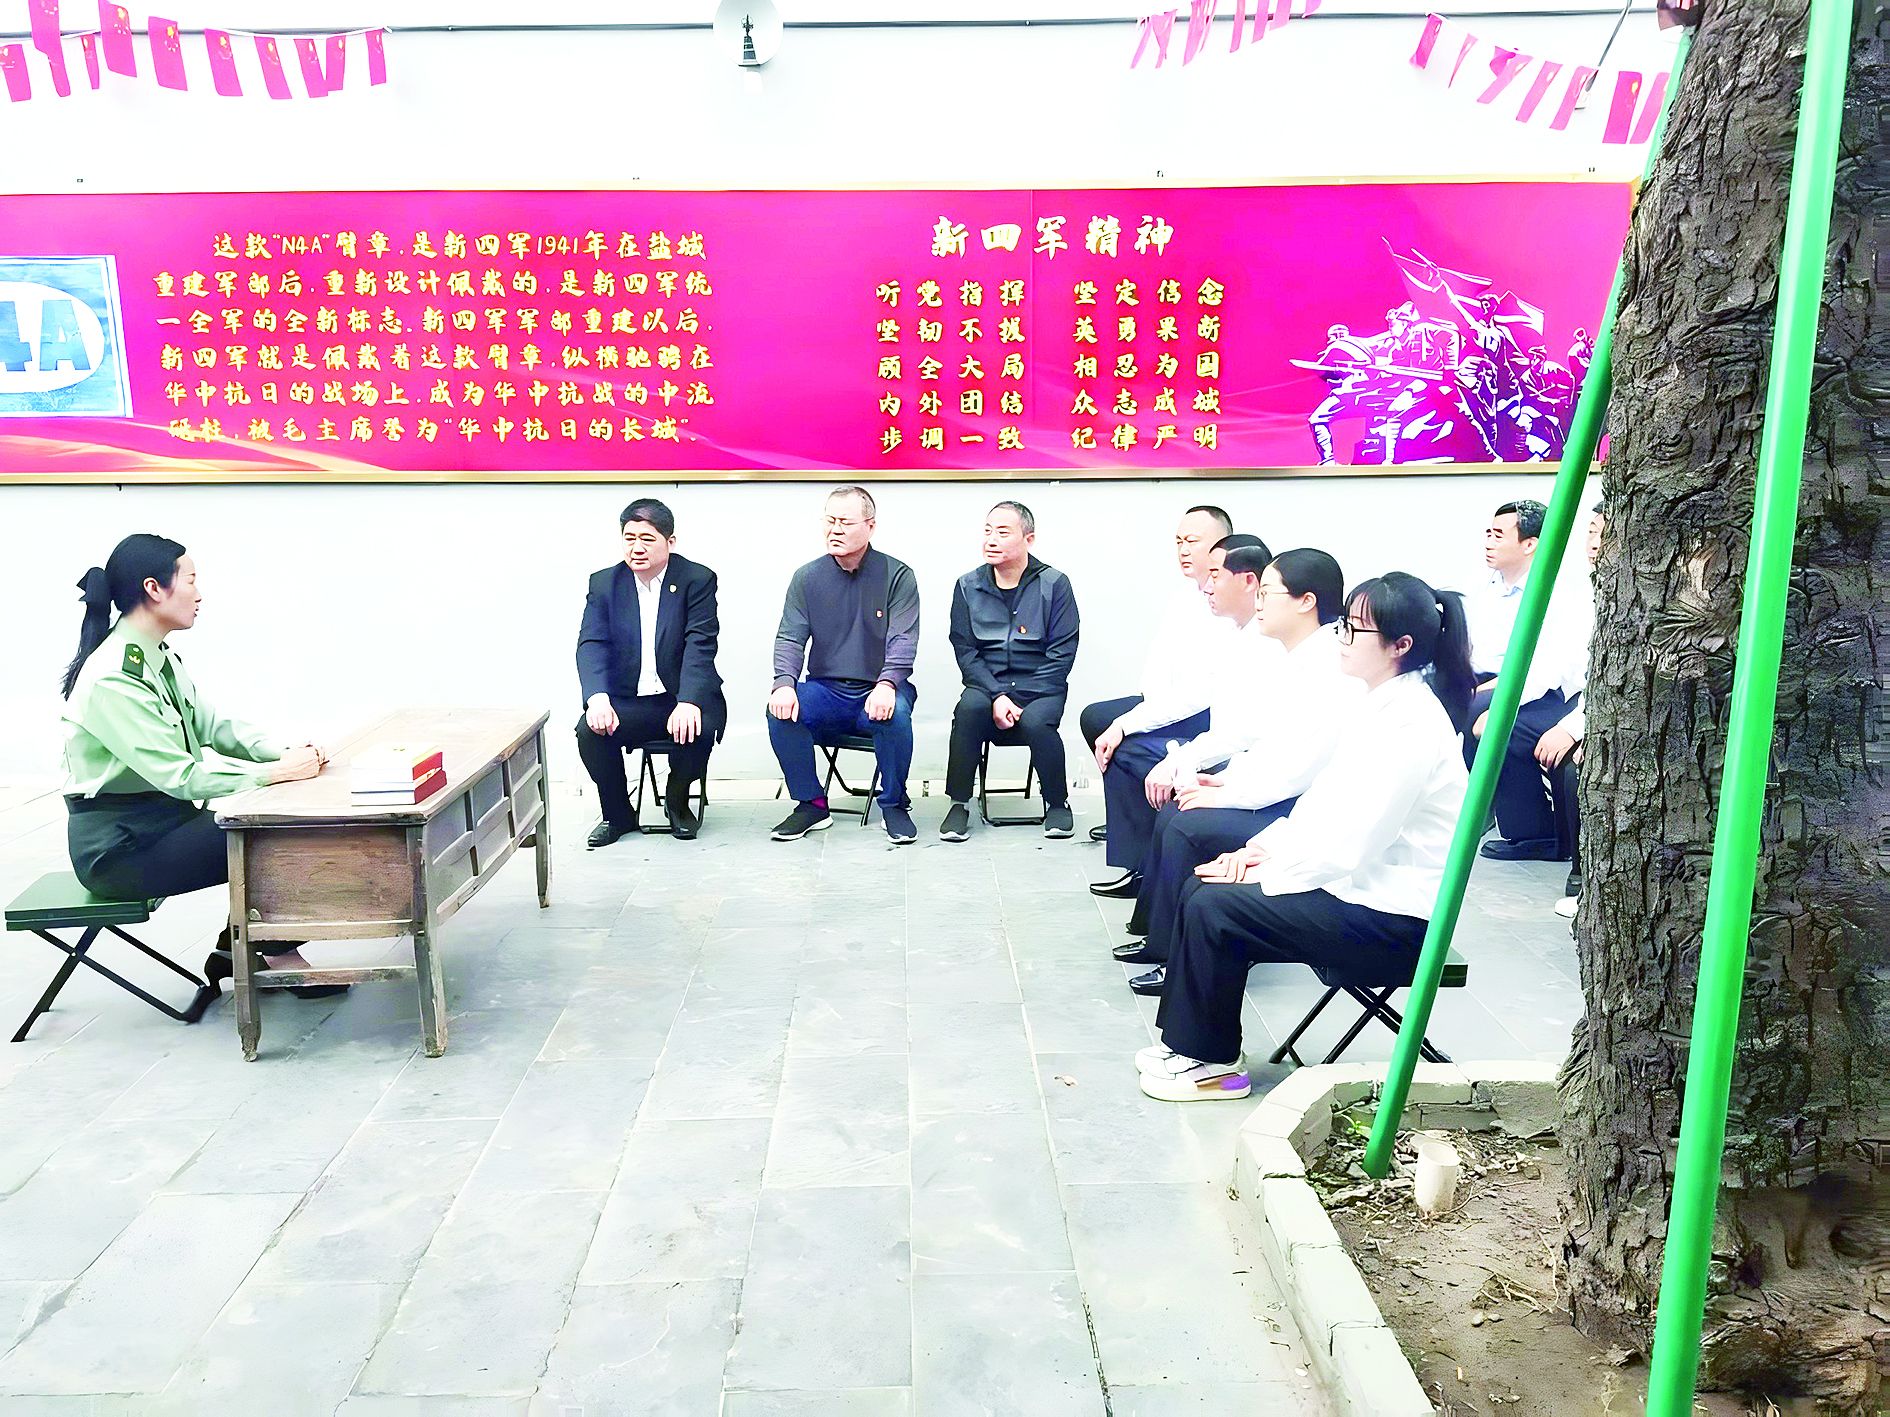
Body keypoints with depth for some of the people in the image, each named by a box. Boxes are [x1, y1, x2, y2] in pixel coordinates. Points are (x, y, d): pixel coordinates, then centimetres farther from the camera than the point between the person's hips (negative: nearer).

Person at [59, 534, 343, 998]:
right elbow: (181, 777, -28)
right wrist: (278, 771, -26)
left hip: (164, 817, 9)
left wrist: (286, 752, -11)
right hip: (117, 849, -9)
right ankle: (279, 956, 7)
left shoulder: (161, 658, 4)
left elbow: (212, 725, 6)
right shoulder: (112, 679, -25)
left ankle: (239, 950, 10)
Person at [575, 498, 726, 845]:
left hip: (683, 698, -2)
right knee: (590, 730, -26)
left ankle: (677, 803, 1)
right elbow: (592, 644, -5)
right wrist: (598, 698, -25)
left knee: (699, 729, -33)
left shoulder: (698, 579, -2)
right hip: (627, 701, 2)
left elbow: (700, 645, -14)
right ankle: (617, 814, 2)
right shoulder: (604, 582, 6)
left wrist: (688, 702, -30)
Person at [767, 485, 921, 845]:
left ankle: (894, 805, -10)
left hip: (877, 693, -2)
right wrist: (784, 683, -21)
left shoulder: (897, 575, -1)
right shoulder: (807, 577, 7)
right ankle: (812, 804, -8)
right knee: (780, 710, -26)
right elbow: (790, 638, 0)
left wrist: (886, 684, -29)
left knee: (896, 714, -35)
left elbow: (903, 640, -10)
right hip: (825, 691, 2)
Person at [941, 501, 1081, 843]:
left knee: (1036, 722, -32)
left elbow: (1062, 654, -3)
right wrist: (997, 696, -12)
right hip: (987, 685, 2)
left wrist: (1026, 699, -14)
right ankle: (960, 802, -15)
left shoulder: (1054, 584, -1)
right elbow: (965, 651, 2)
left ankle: (1057, 802, -5)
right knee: (969, 708, -31)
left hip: (1039, 688, -1)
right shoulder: (968, 586, 5)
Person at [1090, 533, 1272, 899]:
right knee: (1123, 748, 12)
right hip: (1219, 746, 10)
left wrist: (1176, 763, -29)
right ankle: (1137, 869, 15)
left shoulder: (1271, 645, -21)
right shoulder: (1232, 634, 9)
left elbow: (1247, 733, -28)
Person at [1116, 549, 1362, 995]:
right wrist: (1226, 779, 3)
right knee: (1172, 814, 4)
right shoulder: (1301, 661, 13)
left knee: (1189, 827, -19)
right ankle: (1157, 937, 15)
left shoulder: (1332, 668, -19)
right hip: (1278, 795, 10)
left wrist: (1228, 796, -19)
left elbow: (1305, 762, -25)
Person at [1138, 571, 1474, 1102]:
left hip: (1391, 919, -10)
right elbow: (1325, 801, 13)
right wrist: (1264, 846, 0)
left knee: (1214, 910, -16)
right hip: (1357, 884, 10)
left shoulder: (1410, 724, -23)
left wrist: (1263, 873, -14)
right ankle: (1188, 1042, 13)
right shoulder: (1380, 704, 8)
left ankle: (1214, 1063, 3)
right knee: (1200, 888, 4)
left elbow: (1350, 845, -24)